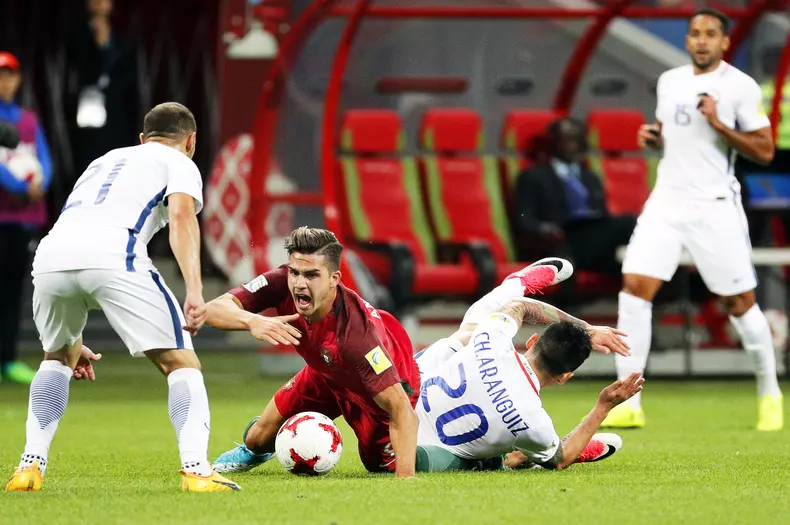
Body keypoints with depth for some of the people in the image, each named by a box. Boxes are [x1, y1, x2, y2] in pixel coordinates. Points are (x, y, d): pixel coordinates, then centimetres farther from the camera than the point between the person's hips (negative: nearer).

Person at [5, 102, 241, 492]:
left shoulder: (103, 162, 41)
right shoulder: (179, 163, 24)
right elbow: (181, 216, 1)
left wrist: (72, 342, 48)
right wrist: (195, 291, -11)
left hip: (50, 256, 5)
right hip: (113, 254, -5)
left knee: (58, 358, 31)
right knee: (181, 363, 5)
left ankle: (31, 465, 21)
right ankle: (196, 470, -11)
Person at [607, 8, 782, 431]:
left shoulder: (740, 87, -5)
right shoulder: (669, 81, 11)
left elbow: (765, 151, -7)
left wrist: (720, 124, -19)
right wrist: (652, 138, 4)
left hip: (715, 206, -4)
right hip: (667, 201, 4)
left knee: (740, 302, 1)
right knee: (635, 286, -11)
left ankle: (770, 394, 23)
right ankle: (628, 403, -10)